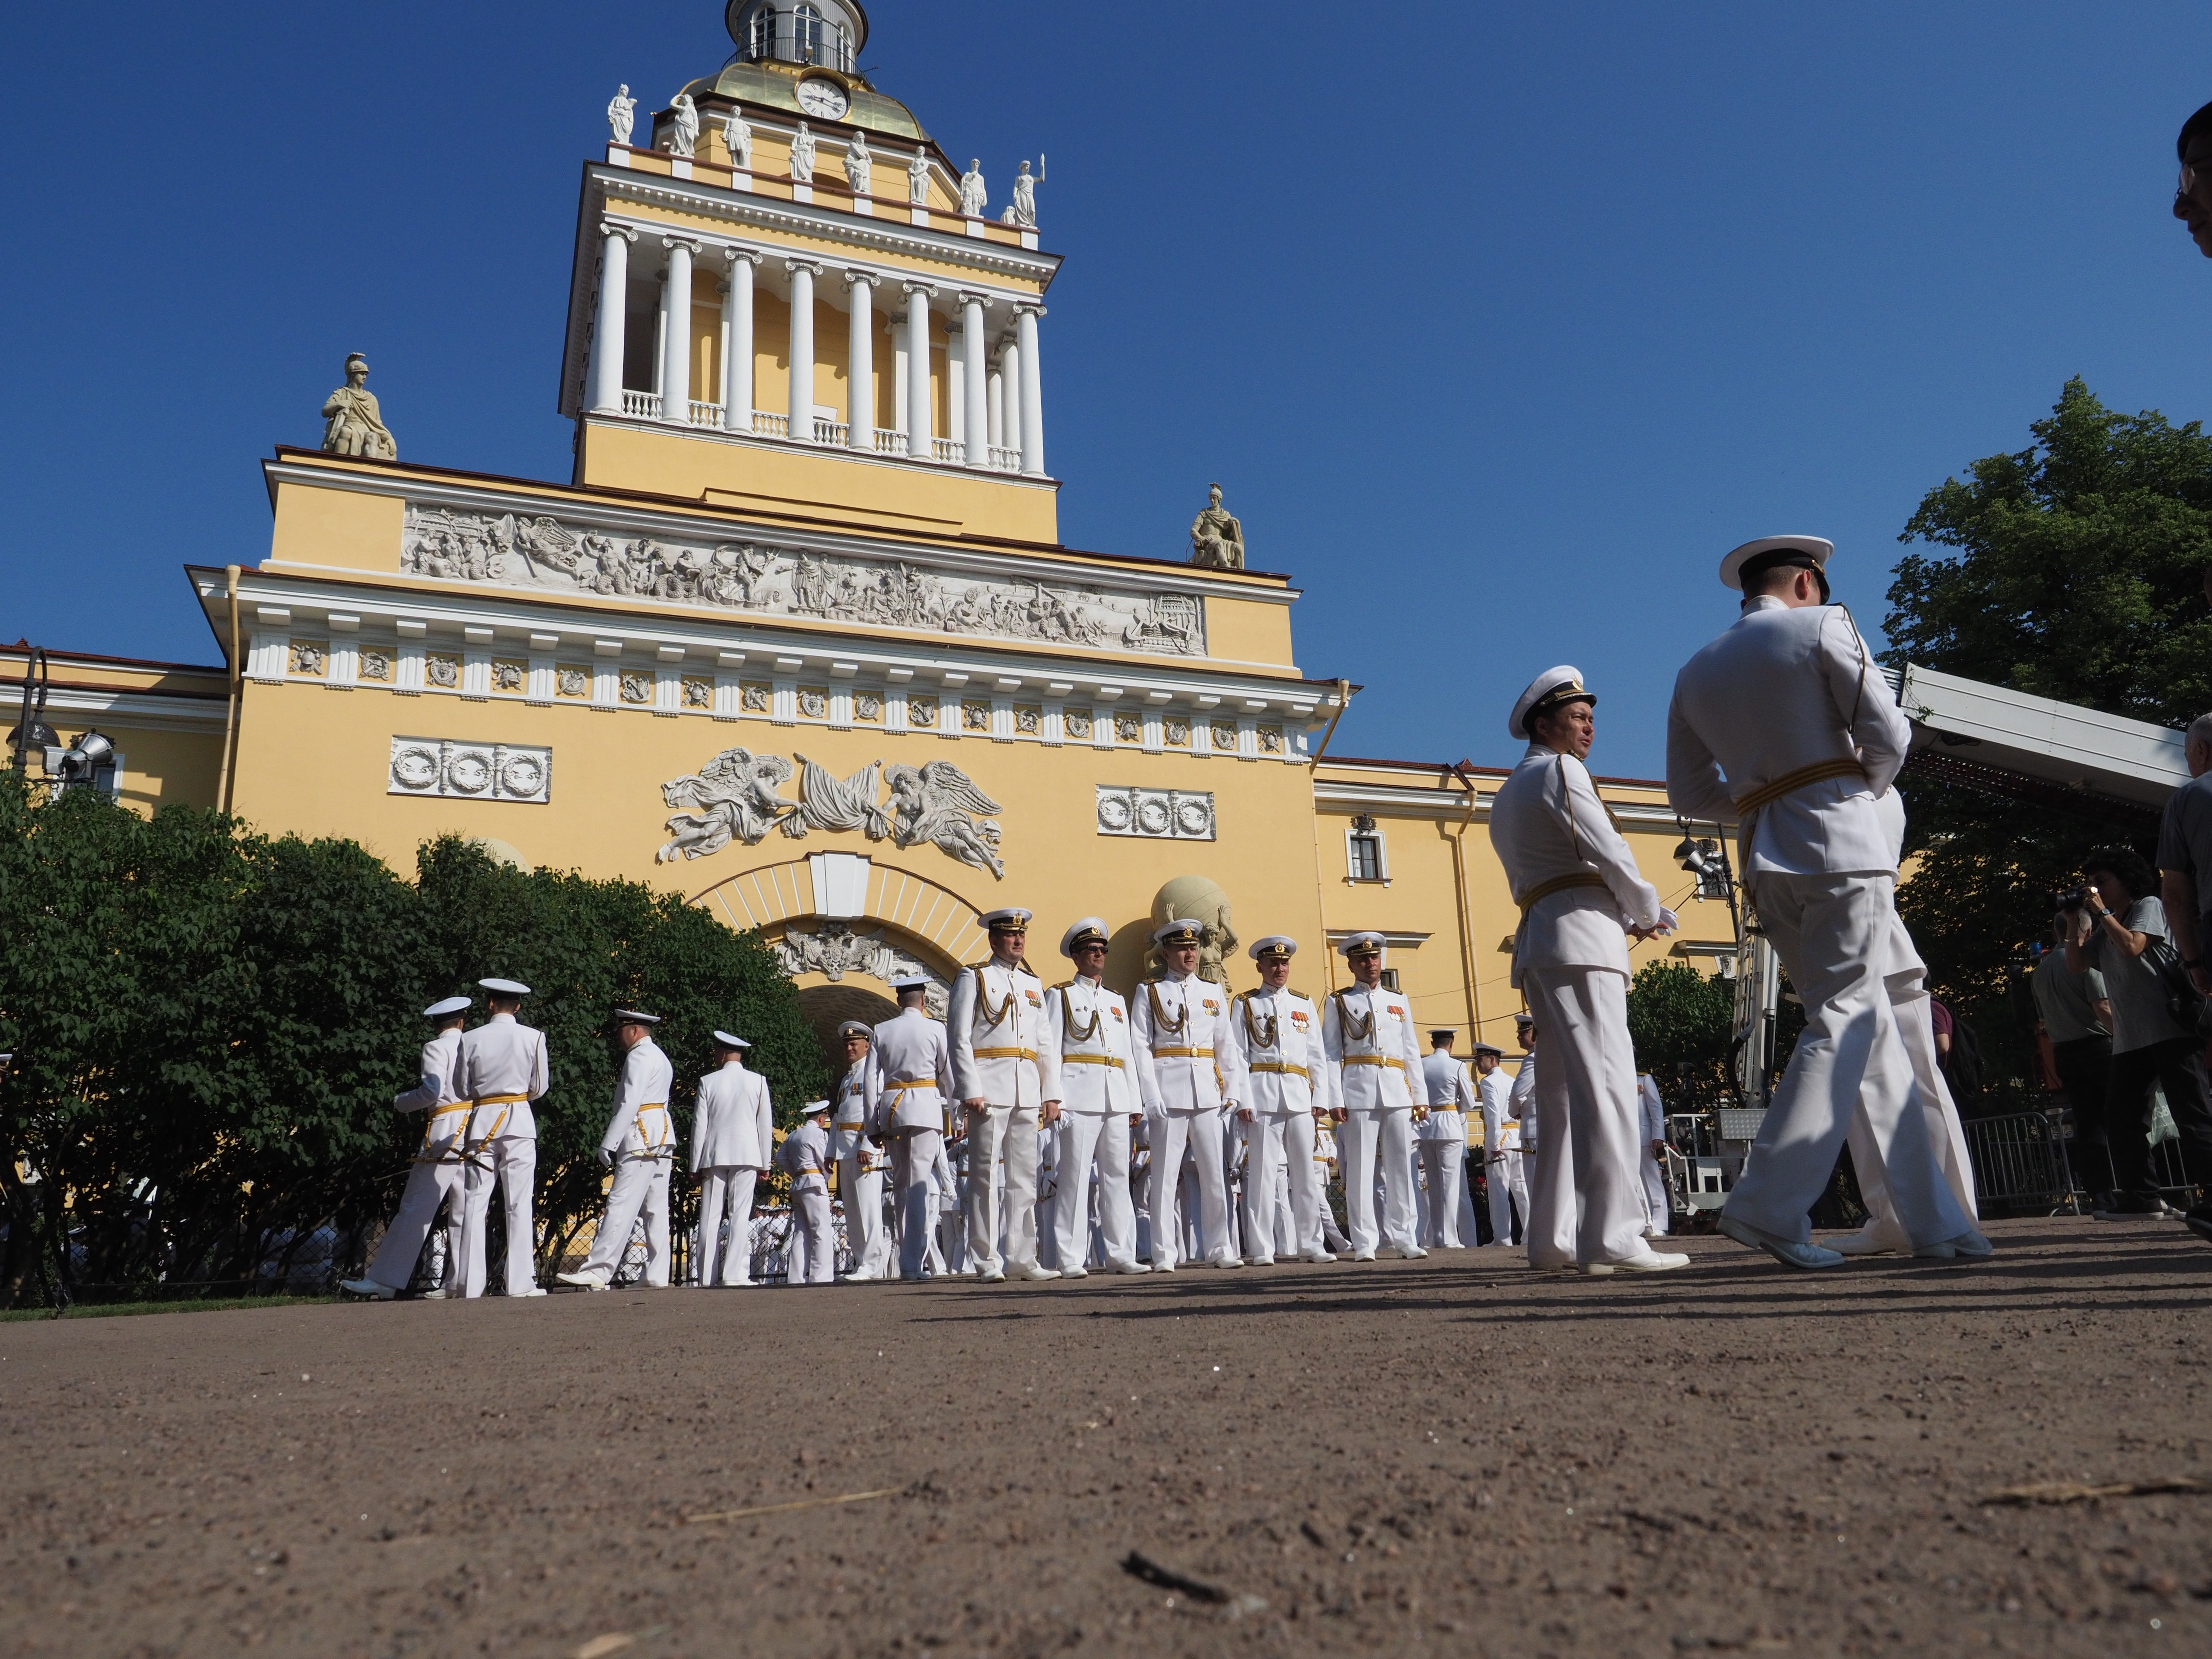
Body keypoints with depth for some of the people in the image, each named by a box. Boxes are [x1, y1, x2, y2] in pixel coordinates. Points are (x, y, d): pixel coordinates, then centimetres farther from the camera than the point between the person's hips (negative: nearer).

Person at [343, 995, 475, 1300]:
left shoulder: (436, 1048, -3)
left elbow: (431, 1091, -14)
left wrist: (399, 1102, 1)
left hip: (445, 1130, -6)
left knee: (415, 1208, -4)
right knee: (465, 1210, 7)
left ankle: (383, 1281, -2)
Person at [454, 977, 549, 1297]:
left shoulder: (470, 1039, 0)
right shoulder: (533, 1038, -2)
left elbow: (464, 1088, 7)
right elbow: (539, 1088, 5)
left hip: (482, 1122, 1)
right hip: (519, 1121, -1)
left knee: (475, 1203, 5)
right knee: (518, 1203, 1)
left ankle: (471, 1284, 5)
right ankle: (520, 1282, -1)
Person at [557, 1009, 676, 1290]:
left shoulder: (639, 1057, -8)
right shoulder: (660, 1057, 22)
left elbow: (629, 1105, -17)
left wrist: (607, 1144, -17)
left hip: (641, 1140, -10)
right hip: (662, 1139, 10)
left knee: (621, 1206, -13)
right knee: (656, 1209, 6)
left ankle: (597, 1273, -16)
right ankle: (657, 1276, 5)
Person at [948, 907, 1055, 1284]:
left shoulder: (1033, 984, 19)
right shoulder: (974, 977, 3)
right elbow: (959, 1038, -5)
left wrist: (1050, 1094, 10)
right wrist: (971, 1090, -14)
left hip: (1027, 1093, 6)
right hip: (990, 1089, -6)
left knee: (1025, 1176, 6)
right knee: (985, 1176, -3)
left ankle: (1023, 1259, 11)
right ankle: (987, 1262, 1)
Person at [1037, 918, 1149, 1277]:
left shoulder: (1117, 1002, 24)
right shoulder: (1060, 995, 8)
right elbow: (1048, 1048, 0)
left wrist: (1134, 1102, 13)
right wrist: (1052, 1095, -11)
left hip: (1116, 1099, 5)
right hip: (1079, 1096, -5)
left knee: (1117, 1176, 4)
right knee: (1075, 1176, -8)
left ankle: (1121, 1254, 7)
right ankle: (1070, 1259, -5)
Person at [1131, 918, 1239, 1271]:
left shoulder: (1214, 993, 16)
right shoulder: (1149, 992, 5)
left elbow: (1225, 1046, 18)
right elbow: (1140, 1047, -2)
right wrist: (1151, 1097, -11)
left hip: (1207, 1092, 4)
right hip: (1168, 1091, -3)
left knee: (1216, 1172, 3)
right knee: (1165, 1174, -3)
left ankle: (1220, 1248, 12)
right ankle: (1163, 1254, 2)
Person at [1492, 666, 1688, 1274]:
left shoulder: (1506, 796, 26)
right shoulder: (1560, 771, -2)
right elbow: (1609, 853, -9)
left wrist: (1626, 921, 17)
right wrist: (1650, 913, 7)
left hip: (1538, 943, 9)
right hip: (1581, 934, -9)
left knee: (1563, 1089, 9)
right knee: (1606, 1080, -14)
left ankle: (1552, 1238, 10)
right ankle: (1611, 1236, -20)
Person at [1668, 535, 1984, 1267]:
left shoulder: (1695, 673, 16)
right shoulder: (1820, 627, 1)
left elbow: (1690, 794, 15)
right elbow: (1887, 733, -5)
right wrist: (1866, 788, 14)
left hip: (1768, 866, 6)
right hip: (1843, 848, -6)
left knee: (1872, 1028, 10)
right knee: (1844, 1020, -6)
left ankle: (1934, 1220, 13)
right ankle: (1767, 1203, -15)